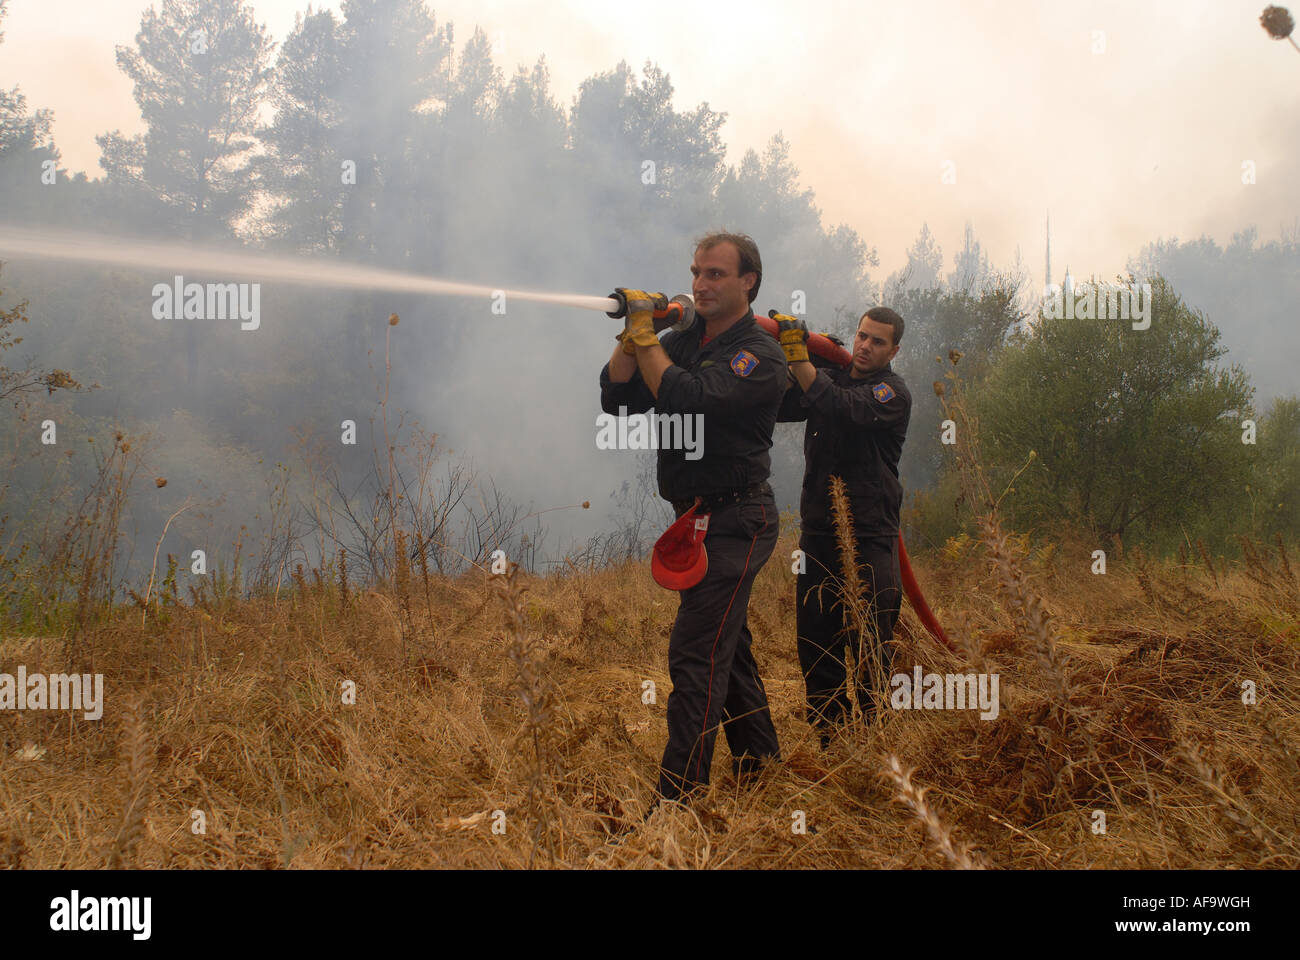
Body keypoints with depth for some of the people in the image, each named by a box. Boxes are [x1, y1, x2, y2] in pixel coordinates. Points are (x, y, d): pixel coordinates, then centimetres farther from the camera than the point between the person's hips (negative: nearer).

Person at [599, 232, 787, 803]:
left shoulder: (758, 355, -13)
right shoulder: (684, 340, 10)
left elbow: (687, 399, -28)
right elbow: (617, 399, 3)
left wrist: (646, 338, -18)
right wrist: (631, 337, -10)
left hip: (735, 522, -8)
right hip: (699, 520, 9)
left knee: (696, 657, -14)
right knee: (728, 647, 18)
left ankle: (677, 800, -14)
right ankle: (759, 762, 33)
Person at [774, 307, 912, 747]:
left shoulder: (893, 392, -4)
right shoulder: (828, 375, 14)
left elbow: (844, 408, -22)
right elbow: (781, 408, 4)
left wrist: (799, 359, -26)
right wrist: (783, 355, -9)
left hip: (869, 536, -5)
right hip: (818, 531, 5)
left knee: (869, 650, -5)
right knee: (816, 643, 6)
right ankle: (830, 741, 16)